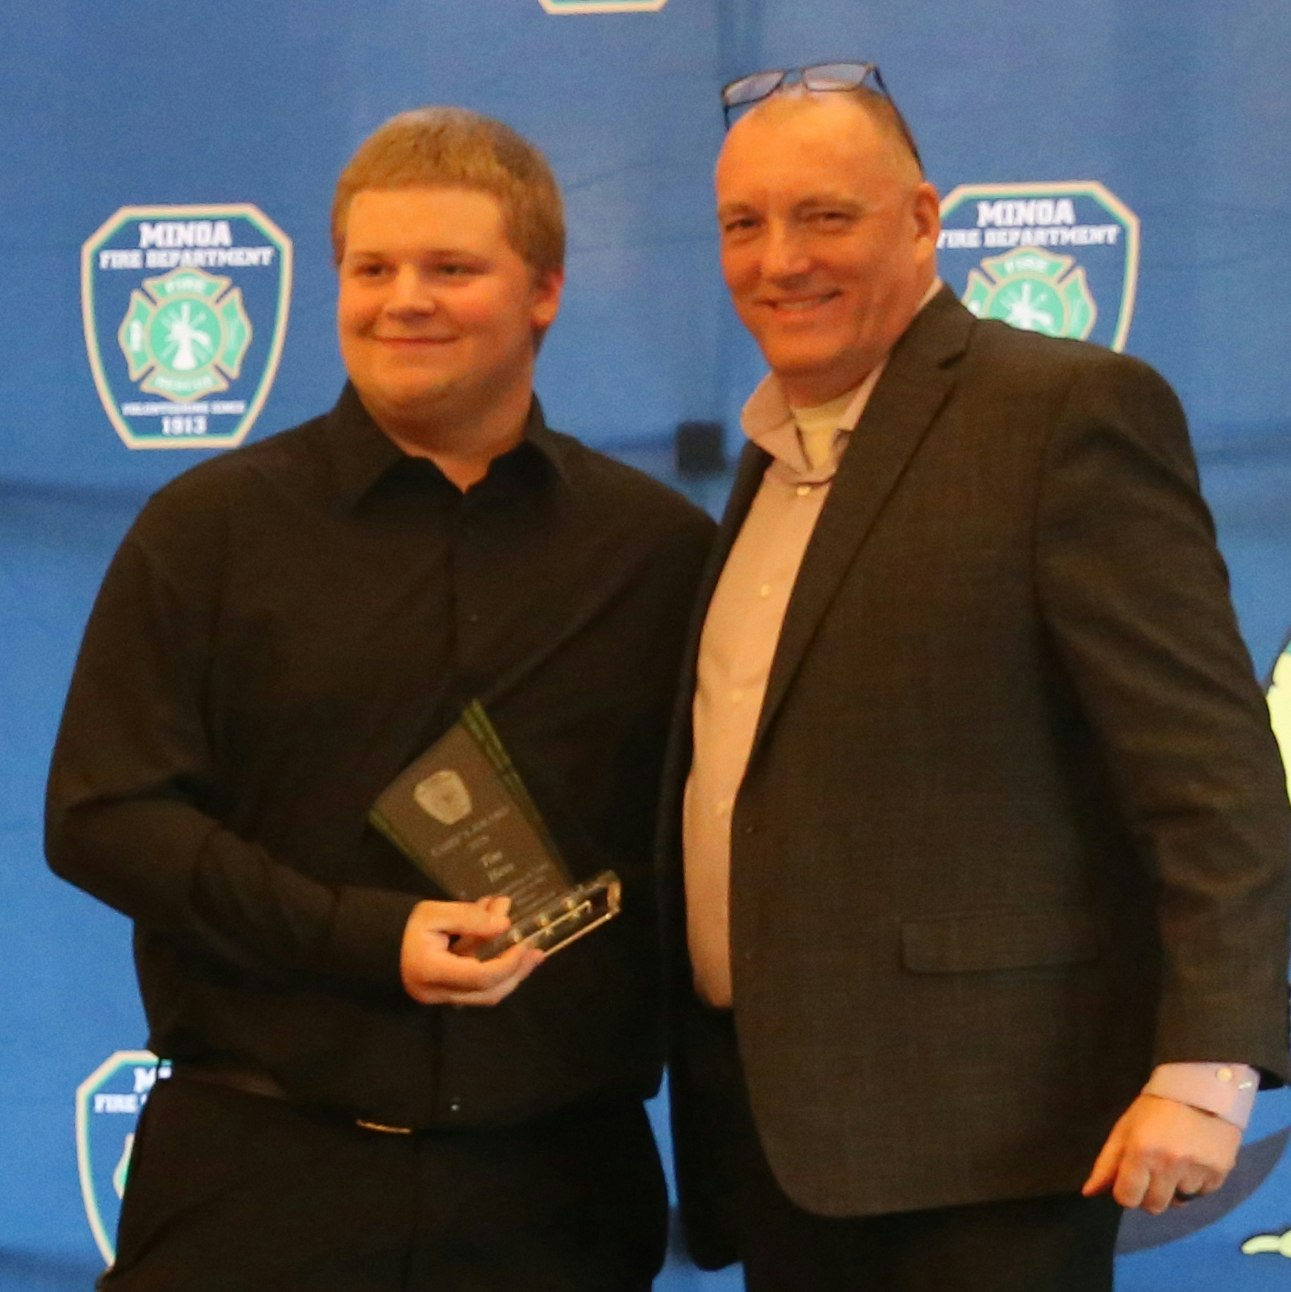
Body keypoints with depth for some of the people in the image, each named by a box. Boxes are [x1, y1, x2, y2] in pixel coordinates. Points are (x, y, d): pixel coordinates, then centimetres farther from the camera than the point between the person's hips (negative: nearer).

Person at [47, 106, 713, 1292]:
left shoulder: (663, 550, 6)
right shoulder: (211, 528, 3)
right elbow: (105, 815, -2)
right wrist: (365, 936, -12)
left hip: (556, 1185, 1)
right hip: (257, 1171, -1)